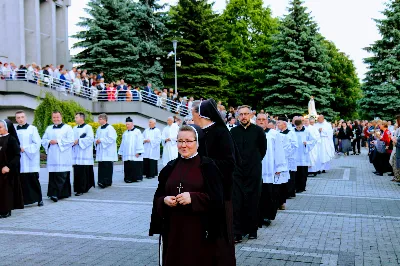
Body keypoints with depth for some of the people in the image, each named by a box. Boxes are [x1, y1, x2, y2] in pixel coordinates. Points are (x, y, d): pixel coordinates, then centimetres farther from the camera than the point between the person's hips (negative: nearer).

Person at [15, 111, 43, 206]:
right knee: (22, 181, 1)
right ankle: (23, 200, 9)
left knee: (34, 180, 0)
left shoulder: (32, 129, 0)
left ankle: (39, 199, 11)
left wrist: (25, 148, -12)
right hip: (19, 160, 3)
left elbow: (37, 143, -6)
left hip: (31, 160, -3)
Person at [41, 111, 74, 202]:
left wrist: (58, 141, -13)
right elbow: (43, 140, 15)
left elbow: (71, 140, -7)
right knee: (52, 176, 3)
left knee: (61, 176, -10)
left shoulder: (67, 128, 3)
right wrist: (49, 142, -7)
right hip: (52, 156, 5)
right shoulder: (49, 128, 18)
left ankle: (56, 194, -13)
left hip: (63, 157, -4)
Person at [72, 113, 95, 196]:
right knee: (76, 172, 4)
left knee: (83, 172, -7)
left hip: (84, 154, -6)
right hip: (76, 154, 6)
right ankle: (77, 188, 13)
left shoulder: (88, 127, -3)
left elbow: (90, 139, -13)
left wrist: (78, 141, -15)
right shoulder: (75, 128, 18)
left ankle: (81, 189, -4)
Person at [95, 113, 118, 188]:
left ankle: (107, 182, -2)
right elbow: (96, 138, 24)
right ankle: (101, 182, 8)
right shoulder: (99, 128, 16)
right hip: (100, 152, 7)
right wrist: (96, 141, 1)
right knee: (101, 167, 5)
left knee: (107, 166, -6)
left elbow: (111, 139, -16)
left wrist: (101, 140, -16)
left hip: (108, 152, -7)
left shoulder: (110, 128, -8)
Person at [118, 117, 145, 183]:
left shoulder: (137, 132, -1)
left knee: (135, 166, -4)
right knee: (128, 167, 2)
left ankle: (136, 177, 4)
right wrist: (121, 153, 11)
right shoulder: (125, 133, 17)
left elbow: (139, 142, -8)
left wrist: (138, 152, -15)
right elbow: (123, 143, 17)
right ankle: (128, 178, 6)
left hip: (135, 155, -5)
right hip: (127, 155, 5)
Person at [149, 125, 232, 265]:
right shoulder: (170, 167, 10)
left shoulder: (207, 166, -4)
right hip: (174, 228, 4)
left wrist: (192, 198, -20)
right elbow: (158, 197, 12)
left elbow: (216, 198, -9)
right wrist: (165, 200, -9)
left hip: (199, 228, -4)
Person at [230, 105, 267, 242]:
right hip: (237, 172, 1)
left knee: (252, 201, 5)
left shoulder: (258, 131, 1)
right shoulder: (233, 131, 4)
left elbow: (263, 149, 11)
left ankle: (252, 229, 18)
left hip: (253, 172, -1)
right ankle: (237, 232, 1)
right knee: (237, 202, -3)